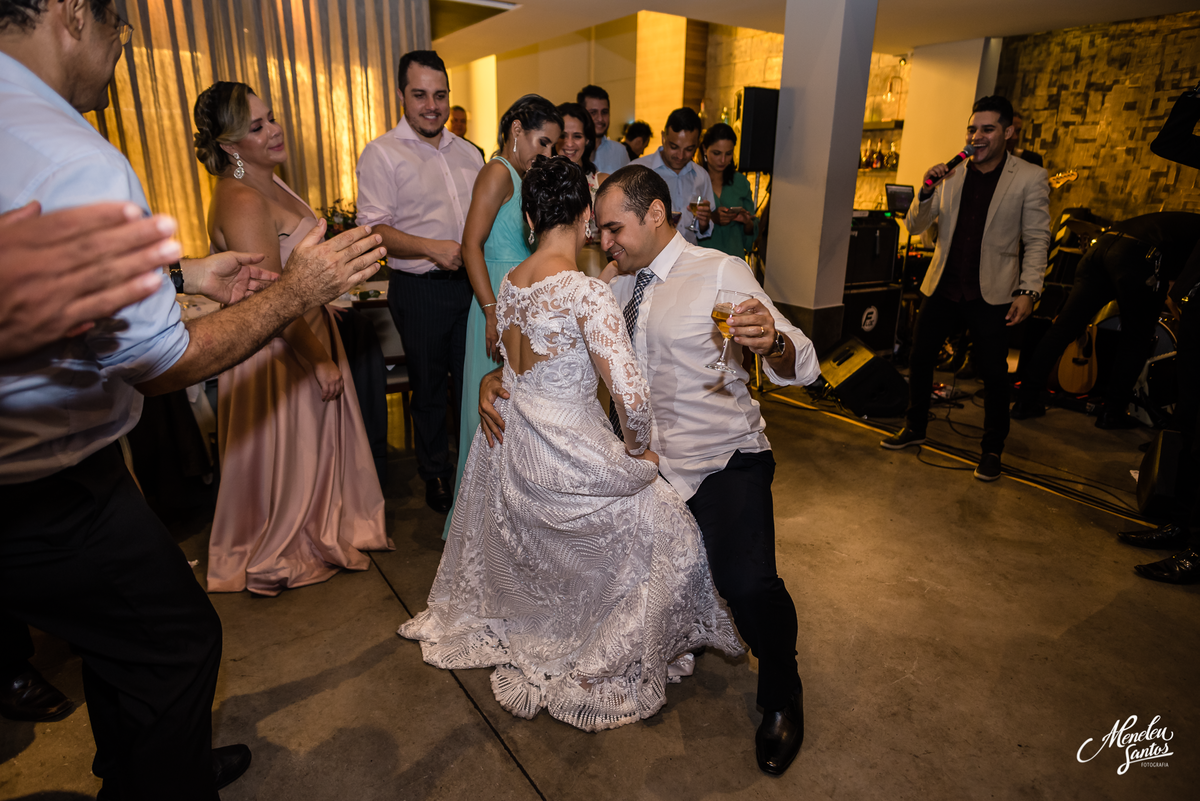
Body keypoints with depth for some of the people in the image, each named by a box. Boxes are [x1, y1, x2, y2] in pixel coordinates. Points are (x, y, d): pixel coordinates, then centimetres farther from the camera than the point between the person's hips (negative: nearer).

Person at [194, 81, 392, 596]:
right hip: (277, 351, -9)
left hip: (306, 328, 9)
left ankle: (319, 530, 43)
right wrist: (319, 360, -20)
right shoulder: (241, 201, -24)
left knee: (315, 440, 22)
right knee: (286, 452, 9)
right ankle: (276, 557, 32)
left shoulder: (269, 182, 7)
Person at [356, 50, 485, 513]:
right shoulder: (383, 154, -5)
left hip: (471, 283, 4)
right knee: (429, 388, 10)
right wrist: (431, 248, -23)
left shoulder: (467, 153, 12)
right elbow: (373, 229, -12)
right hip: (420, 289, -4)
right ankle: (435, 474, 28)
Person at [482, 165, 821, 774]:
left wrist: (771, 342, -37)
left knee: (747, 583, -25)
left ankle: (781, 699, 8)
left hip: (723, 459, -5)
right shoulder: (613, 285, 10)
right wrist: (495, 378, -2)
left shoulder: (720, 273, -5)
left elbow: (801, 366, -14)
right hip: (646, 460, 5)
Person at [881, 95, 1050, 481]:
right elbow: (915, 228, 4)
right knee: (919, 357, 8)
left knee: (993, 373, 1)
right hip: (943, 288, 3)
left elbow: (1037, 241, -3)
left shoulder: (1030, 178, -3)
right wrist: (926, 192, -13)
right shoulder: (951, 175, 5)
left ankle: (992, 448, 19)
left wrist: (1028, 291, -13)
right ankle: (915, 427, 28)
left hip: (991, 294, -3)